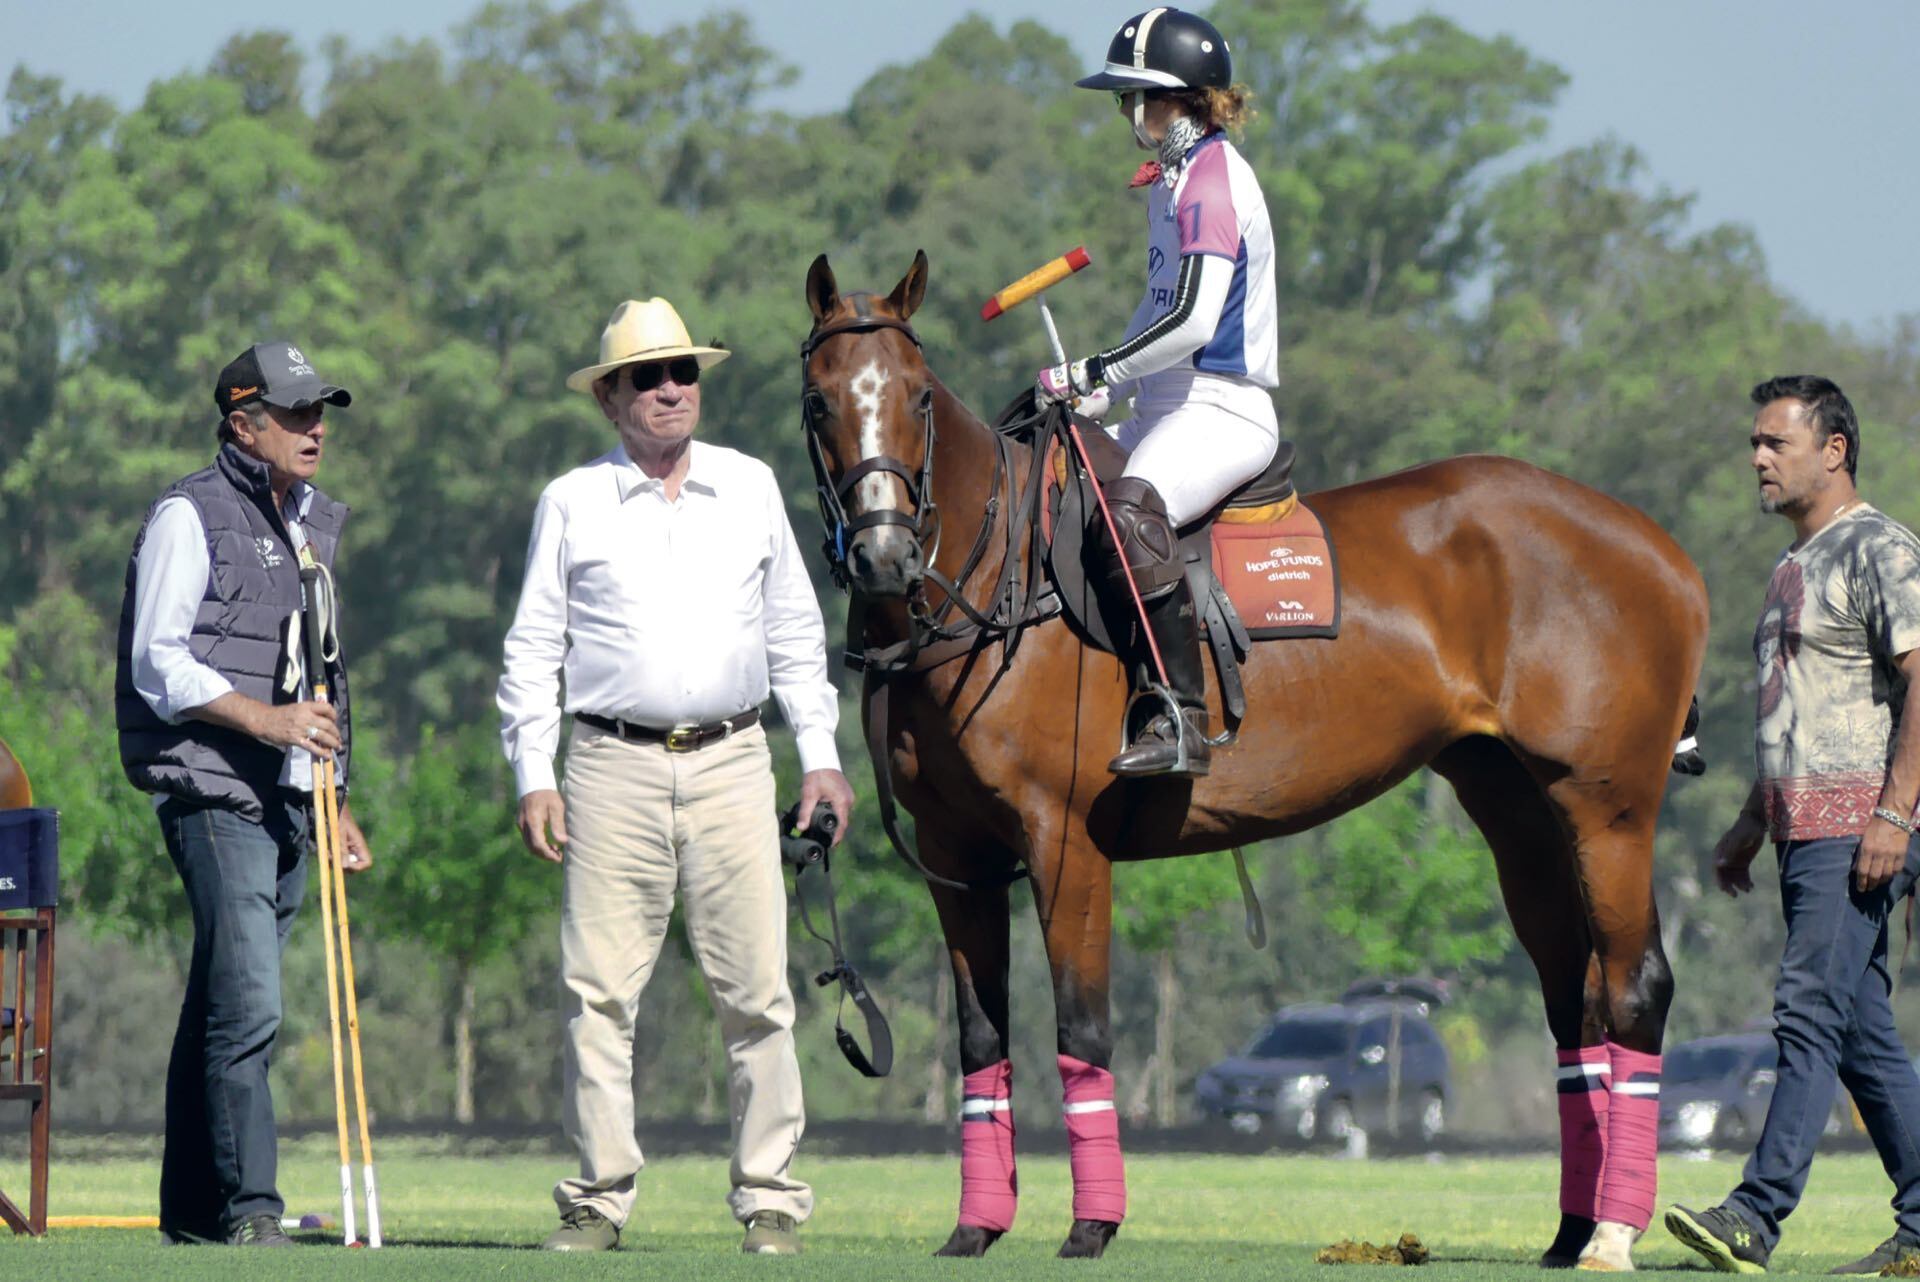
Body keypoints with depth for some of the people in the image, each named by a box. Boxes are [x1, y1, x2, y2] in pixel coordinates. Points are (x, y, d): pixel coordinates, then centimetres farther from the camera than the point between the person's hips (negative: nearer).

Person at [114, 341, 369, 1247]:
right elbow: (157, 664, -10)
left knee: (221, 1010, 10)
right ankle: (248, 1207, -20)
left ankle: (191, 1210, 13)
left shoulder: (315, 523, 20)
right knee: (247, 1004, -17)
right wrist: (265, 719, -21)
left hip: (286, 801, 8)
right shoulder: (188, 516, -4)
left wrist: (334, 800, 23)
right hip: (212, 792, -8)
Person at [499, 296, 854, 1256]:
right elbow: (532, 648, 7)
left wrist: (821, 756, 10)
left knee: (755, 991, -2)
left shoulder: (751, 489, 11)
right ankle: (599, 1198, 3)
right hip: (614, 769, -1)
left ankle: (769, 1197, 4)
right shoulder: (572, 504, 6)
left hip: (730, 763, 1)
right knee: (599, 993, -3)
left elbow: (796, 632, 17)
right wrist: (533, 779, -2)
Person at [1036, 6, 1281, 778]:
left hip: (1221, 411, -11)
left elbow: (1191, 321, -22)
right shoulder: (1175, 178, 18)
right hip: (1170, 409, 11)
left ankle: (1182, 722, -42)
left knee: (1133, 507, -36)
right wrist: (1103, 391, 12)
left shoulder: (1212, 179, -13)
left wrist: (1093, 374, -16)